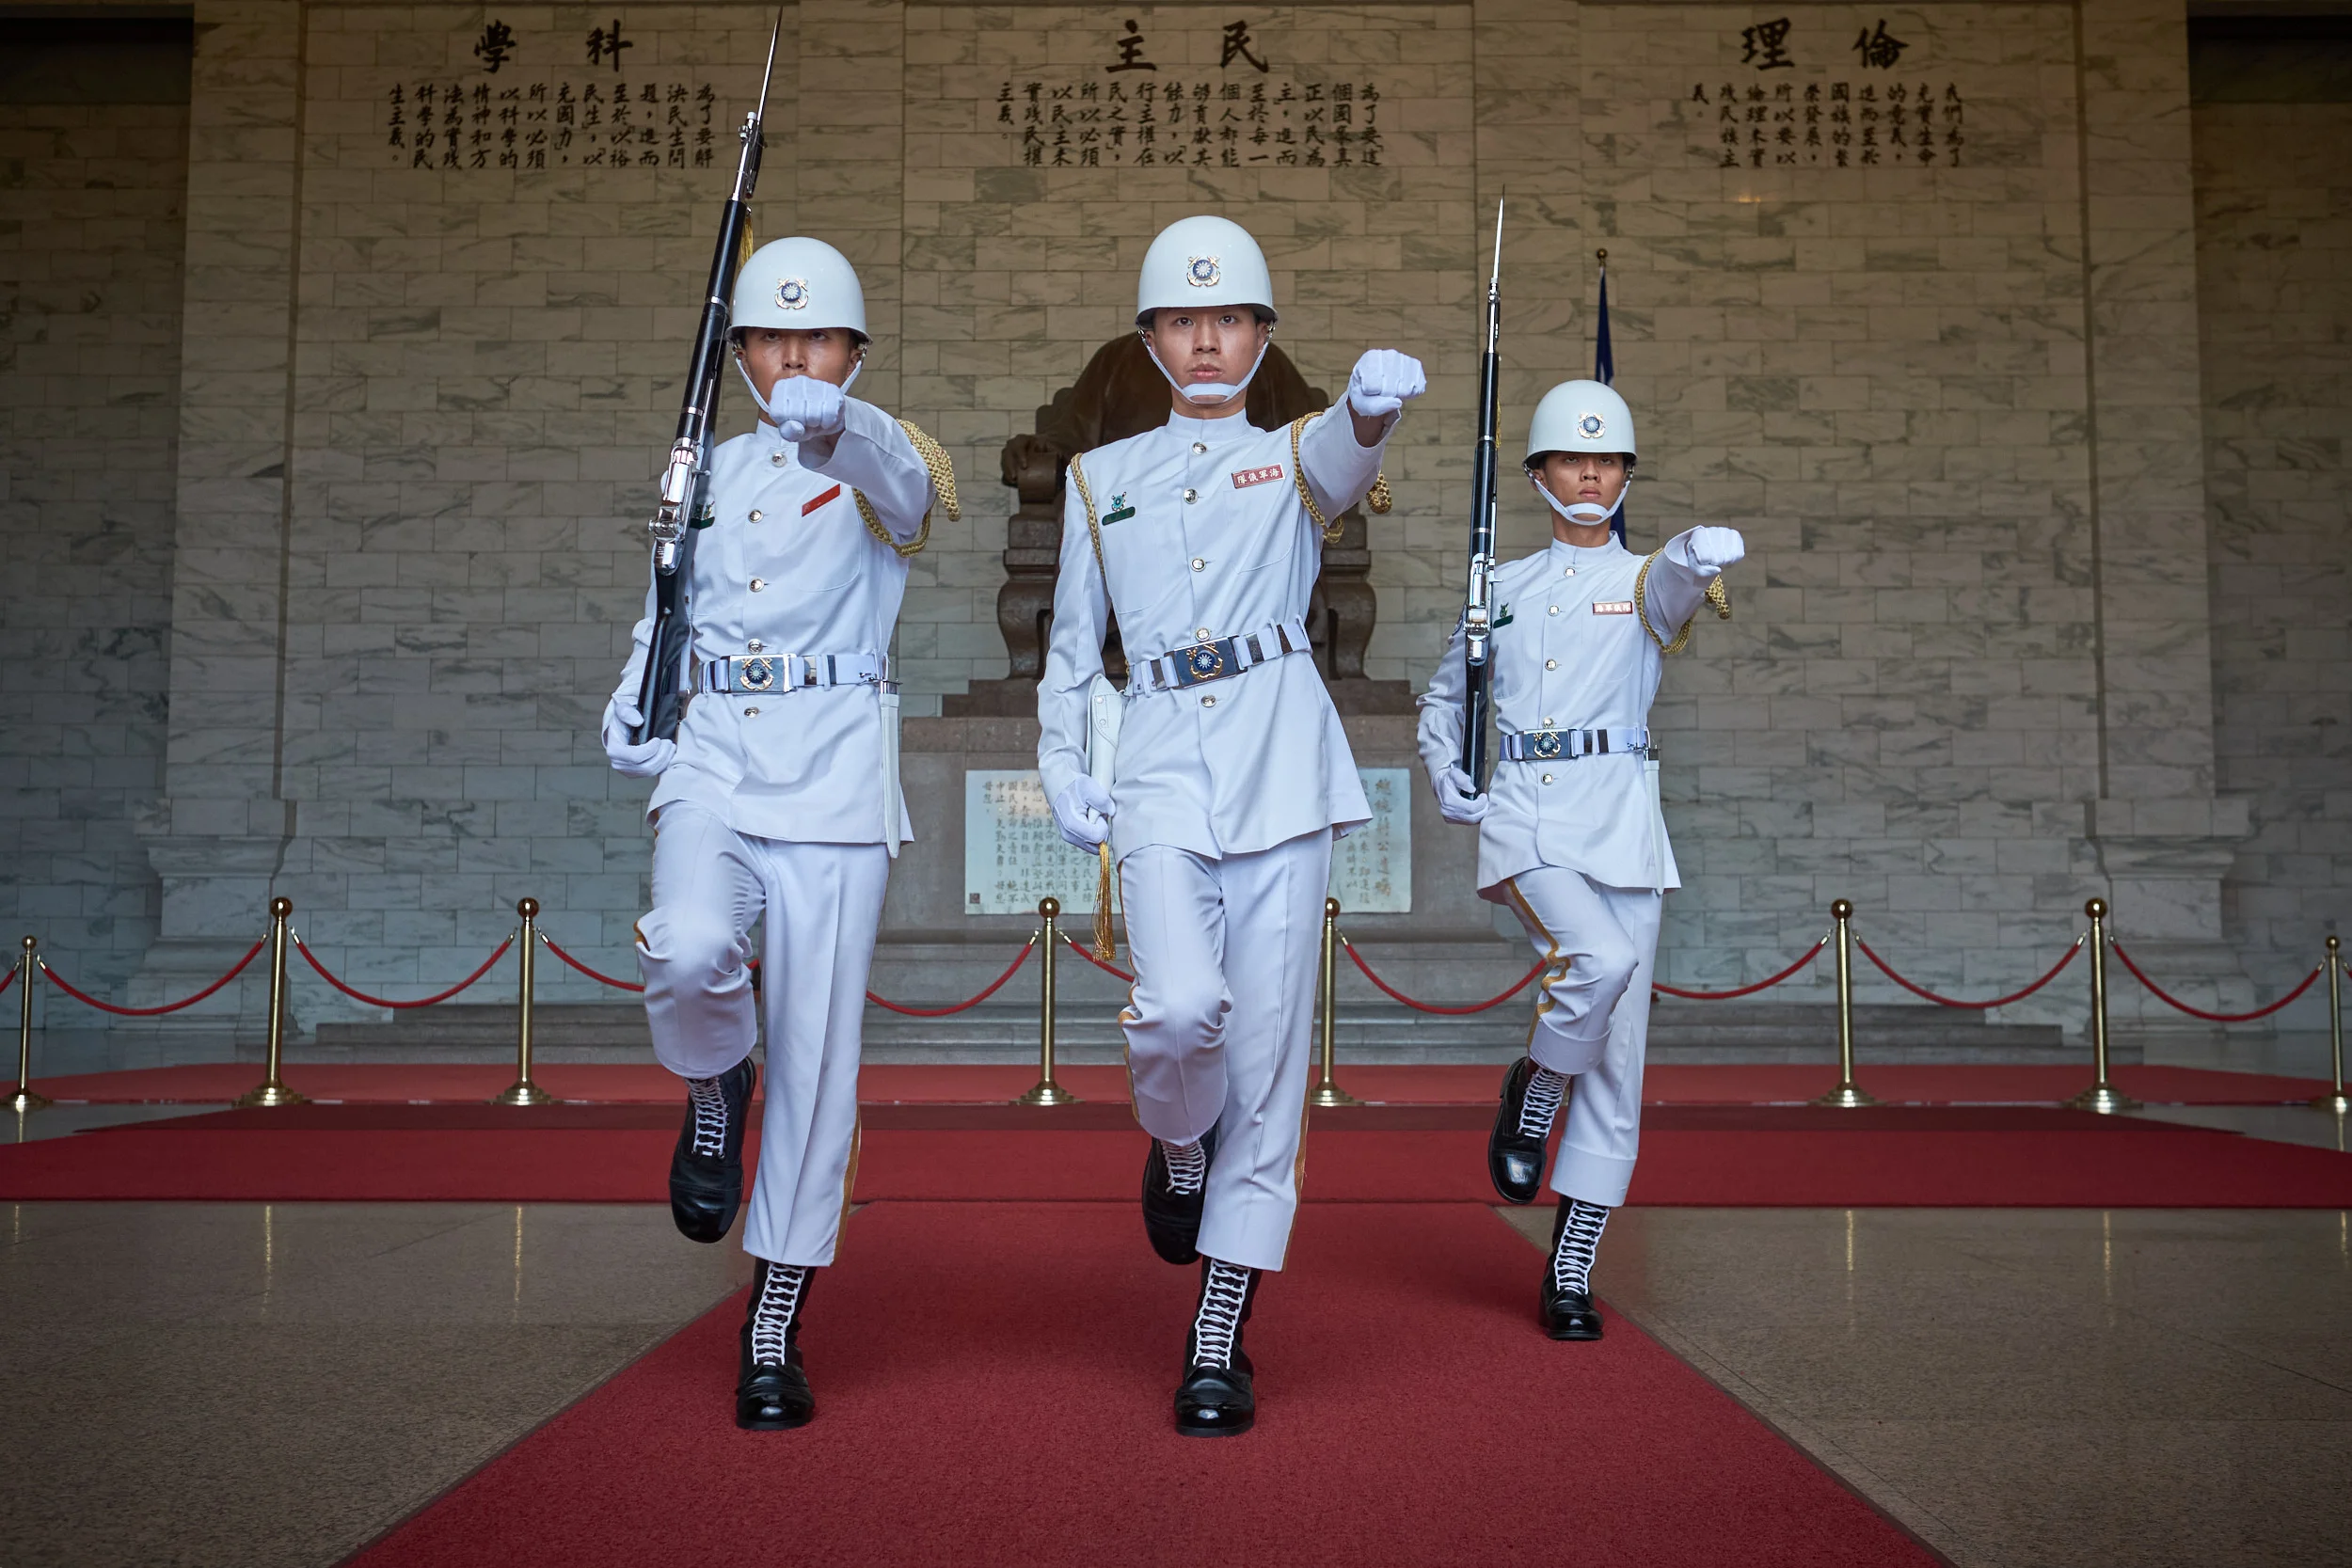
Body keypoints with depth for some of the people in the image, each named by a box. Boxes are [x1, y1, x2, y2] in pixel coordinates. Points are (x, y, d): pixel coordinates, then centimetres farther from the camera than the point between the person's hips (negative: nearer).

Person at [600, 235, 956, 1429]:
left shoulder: (878, 468, 3)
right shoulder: (716, 470, 16)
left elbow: (904, 480, -23)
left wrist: (832, 422, -45)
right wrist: (632, 711, 6)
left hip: (834, 781, -2)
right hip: (713, 767, 3)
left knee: (816, 1062, -1)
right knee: (688, 948, -30)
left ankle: (774, 1337, 14)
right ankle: (716, 1087, 7)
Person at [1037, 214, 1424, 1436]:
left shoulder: (1295, 461, 13)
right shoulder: (1100, 477, 17)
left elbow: (1351, 456, -12)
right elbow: (1071, 643, 20)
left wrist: (1374, 400, -36)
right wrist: (1062, 771, 8)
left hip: (1281, 766, 0)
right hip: (1158, 770, 0)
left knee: (1266, 1056, -2)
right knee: (1179, 1006, -23)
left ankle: (1219, 1346, 9)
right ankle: (1177, 1148, 15)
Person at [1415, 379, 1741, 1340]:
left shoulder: (1644, 582, 9)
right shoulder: (1505, 589, 14)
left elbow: (1677, 587, -17)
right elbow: (1443, 695, 26)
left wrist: (1699, 557, -41)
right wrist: (1448, 782, 9)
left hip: (1619, 824, 1)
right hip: (1521, 821, 0)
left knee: (1617, 1059, 0)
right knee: (1601, 959, -31)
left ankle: (1570, 1272, 11)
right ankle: (1531, 1094, 0)